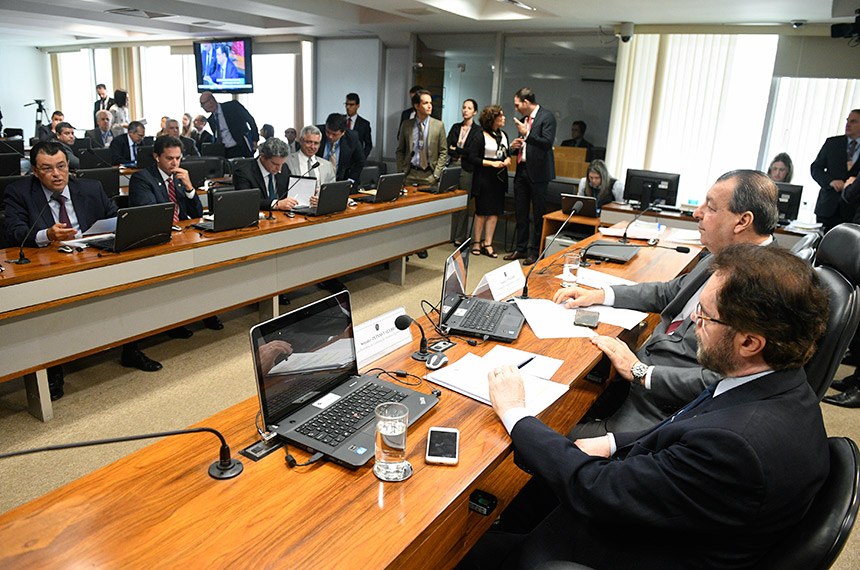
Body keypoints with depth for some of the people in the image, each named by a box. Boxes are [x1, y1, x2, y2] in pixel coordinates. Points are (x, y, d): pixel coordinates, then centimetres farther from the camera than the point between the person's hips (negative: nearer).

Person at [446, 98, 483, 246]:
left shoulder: (478, 131, 0)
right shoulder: (455, 127, 13)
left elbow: (474, 153, -9)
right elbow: (447, 148, 4)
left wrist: (456, 150, -5)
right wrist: (464, 152, -9)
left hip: (467, 169, -4)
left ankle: (460, 238, 7)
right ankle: (450, 235, 11)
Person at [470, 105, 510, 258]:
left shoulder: (503, 135, 12)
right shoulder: (481, 136, -9)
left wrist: (508, 159, 0)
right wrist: (492, 163, -17)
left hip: (500, 178, 6)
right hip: (485, 177, -6)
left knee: (495, 212, 5)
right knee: (482, 211, 0)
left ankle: (487, 243, 11)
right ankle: (476, 242, 12)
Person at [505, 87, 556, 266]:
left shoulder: (547, 117, -8)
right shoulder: (524, 118, 15)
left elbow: (547, 142, -19)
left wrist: (526, 134, -15)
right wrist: (515, 146, 3)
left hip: (537, 172, -8)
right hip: (522, 170, 8)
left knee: (538, 215, 1)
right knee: (521, 213, 13)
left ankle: (535, 252, 9)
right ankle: (521, 249, 23)